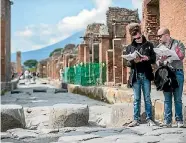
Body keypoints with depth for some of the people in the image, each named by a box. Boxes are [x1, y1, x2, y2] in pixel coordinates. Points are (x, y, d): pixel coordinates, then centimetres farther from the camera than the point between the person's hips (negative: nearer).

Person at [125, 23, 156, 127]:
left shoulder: (149, 45, 5)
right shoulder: (129, 48, 8)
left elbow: (154, 59, 4)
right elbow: (127, 63, 5)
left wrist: (148, 58, -16)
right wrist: (133, 61, -15)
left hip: (146, 75, -1)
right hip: (135, 76, 1)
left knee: (147, 98, 4)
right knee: (136, 99, 6)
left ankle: (149, 119, 11)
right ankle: (136, 120, 11)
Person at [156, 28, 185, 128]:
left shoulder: (178, 44, 4)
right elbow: (157, 61, 12)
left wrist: (168, 57, -18)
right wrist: (160, 61, -11)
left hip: (177, 73, -3)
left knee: (178, 99, 1)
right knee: (167, 99, 4)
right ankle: (167, 121, 9)